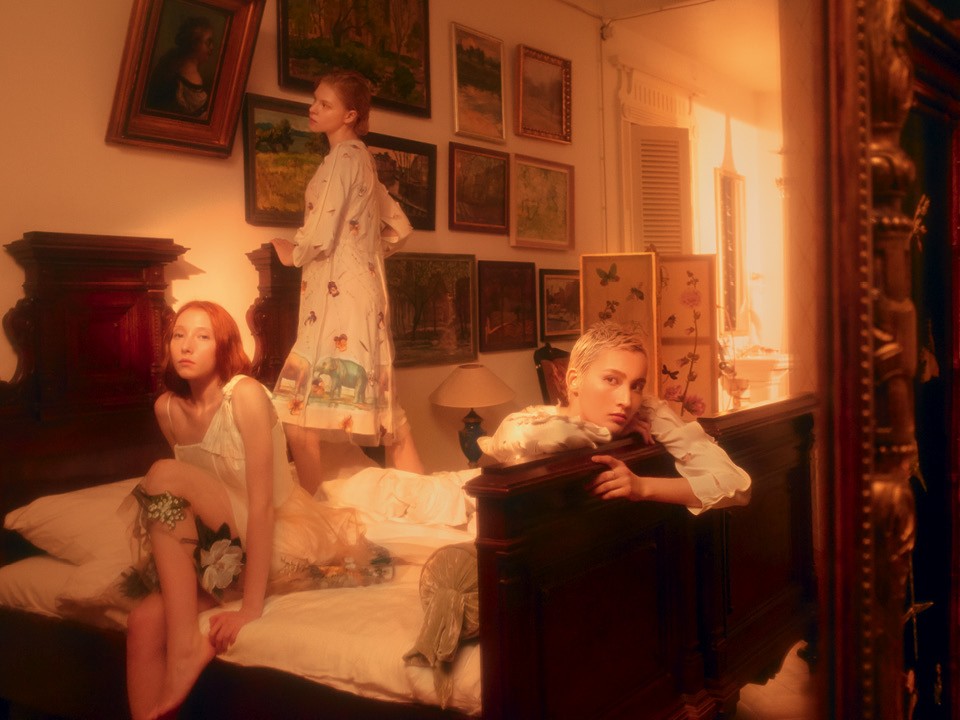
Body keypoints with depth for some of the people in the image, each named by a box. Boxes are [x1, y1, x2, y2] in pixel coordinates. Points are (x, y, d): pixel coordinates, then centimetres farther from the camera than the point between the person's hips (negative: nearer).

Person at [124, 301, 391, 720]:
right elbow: (187, 497, 11)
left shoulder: (246, 395, -17)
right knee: (145, 622, -19)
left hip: (283, 539, -6)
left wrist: (251, 608, -25)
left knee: (165, 474, -23)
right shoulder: (166, 408, 2)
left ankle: (186, 645, -22)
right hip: (231, 548, 6)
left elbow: (261, 504, -22)